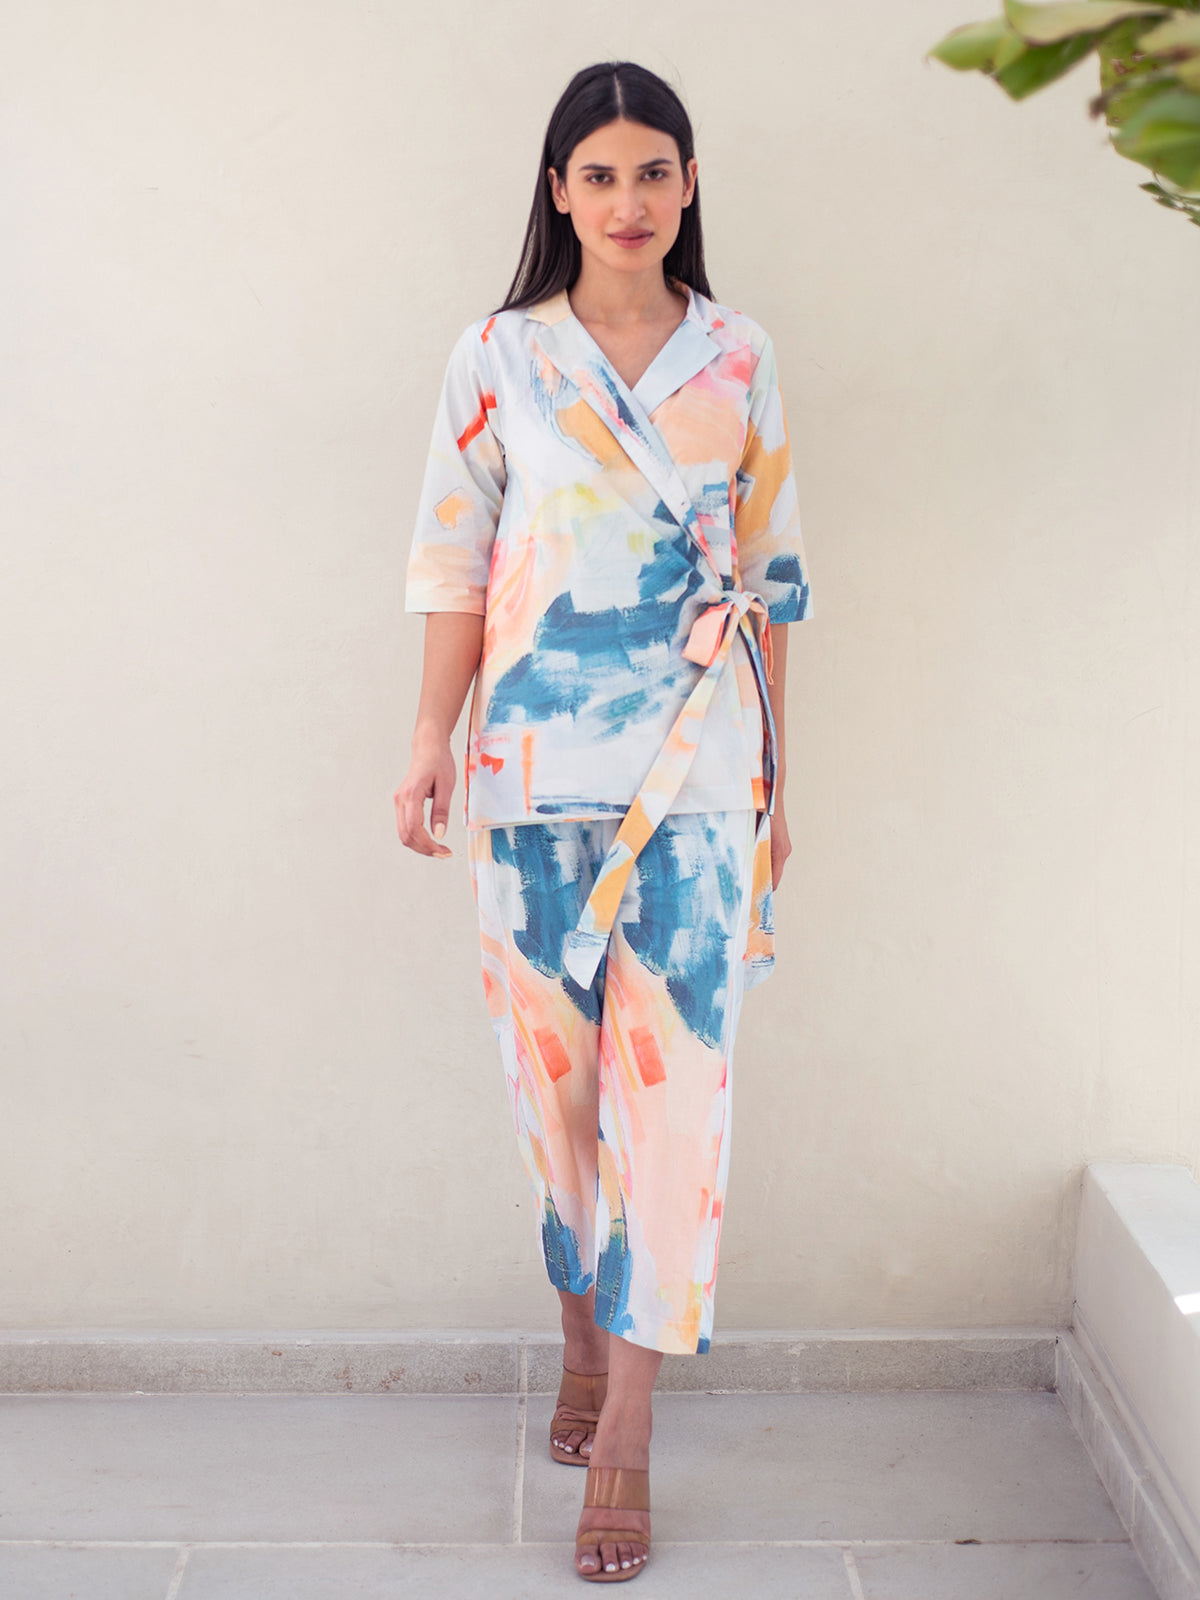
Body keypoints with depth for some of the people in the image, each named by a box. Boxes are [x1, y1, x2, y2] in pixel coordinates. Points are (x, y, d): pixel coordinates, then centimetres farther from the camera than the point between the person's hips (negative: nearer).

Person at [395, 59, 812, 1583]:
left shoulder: (738, 360, 7)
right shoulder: (497, 357, 5)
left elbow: (769, 579, 9)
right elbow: (454, 566, 4)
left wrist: (773, 781, 8)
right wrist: (431, 744, -4)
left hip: (697, 768, 0)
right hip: (538, 763, 0)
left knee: (669, 1080, -4)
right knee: (554, 1069, 6)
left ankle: (623, 1433, 4)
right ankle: (587, 1336, 29)